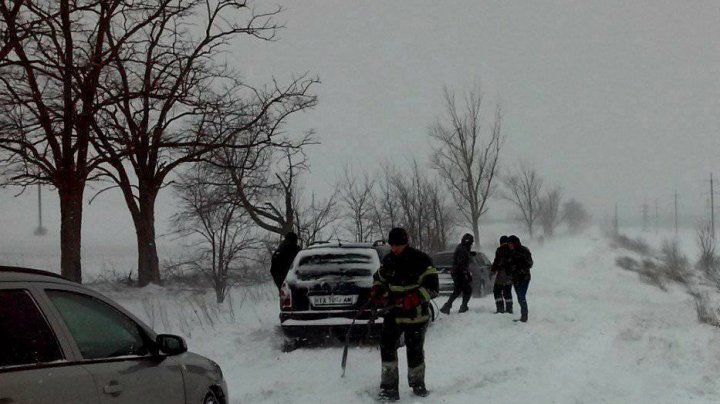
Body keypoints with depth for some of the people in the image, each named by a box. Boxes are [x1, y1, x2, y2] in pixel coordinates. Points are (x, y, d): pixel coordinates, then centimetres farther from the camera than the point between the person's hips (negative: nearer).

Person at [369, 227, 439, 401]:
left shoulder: (420, 260, -14)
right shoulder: (388, 260, 5)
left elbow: (431, 287, -17)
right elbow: (379, 278, 24)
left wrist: (414, 299, -30)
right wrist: (376, 292, 3)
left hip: (416, 315, -4)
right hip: (392, 313, 5)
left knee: (415, 351, 5)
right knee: (387, 347, -6)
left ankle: (418, 384, 26)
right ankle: (389, 387, -1)